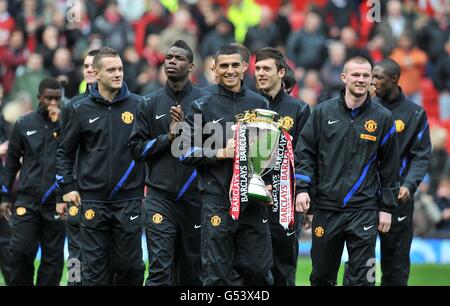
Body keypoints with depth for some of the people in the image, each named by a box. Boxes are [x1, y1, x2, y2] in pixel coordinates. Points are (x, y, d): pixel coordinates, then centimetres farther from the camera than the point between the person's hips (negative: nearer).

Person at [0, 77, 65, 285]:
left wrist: (60, 122, -13)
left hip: (56, 203, 0)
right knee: (20, 251, -7)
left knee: (53, 256, 3)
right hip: (26, 200, 1)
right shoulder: (24, 124, 7)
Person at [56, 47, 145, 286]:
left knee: (129, 264, 1)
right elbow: (65, 152, 12)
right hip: (93, 201, 0)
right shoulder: (82, 110, 5)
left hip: (129, 200, 0)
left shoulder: (138, 105, 3)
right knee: (95, 266, 1)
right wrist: (67, 187, 4)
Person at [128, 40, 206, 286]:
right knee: (160, 268, -10)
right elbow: (136, 148, 6)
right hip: (160, 196, 0)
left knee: (193, 267, 9)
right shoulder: (150, 104, 9)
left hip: (195, 197, 0)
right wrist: (168, 138, -6)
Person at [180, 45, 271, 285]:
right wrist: (222, 153, -13)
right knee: (217, 274, -1)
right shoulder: (202, 107, 3)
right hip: (217, 201, -2)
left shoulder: (259, 104, 11)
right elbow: (187, 152, -2)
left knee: (259, 270, 2)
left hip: (253, 200, 3)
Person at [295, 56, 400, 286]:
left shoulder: (382, 118, 4)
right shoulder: (323, 112, 5)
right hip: (325, 207, 1)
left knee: (361, 278, -6)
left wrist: (386, 207, 5)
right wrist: (302, 188, -6)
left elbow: (389, 165, 8)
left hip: (364, 210, -1)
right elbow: (304, 152, 7)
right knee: (321, 275, 10)